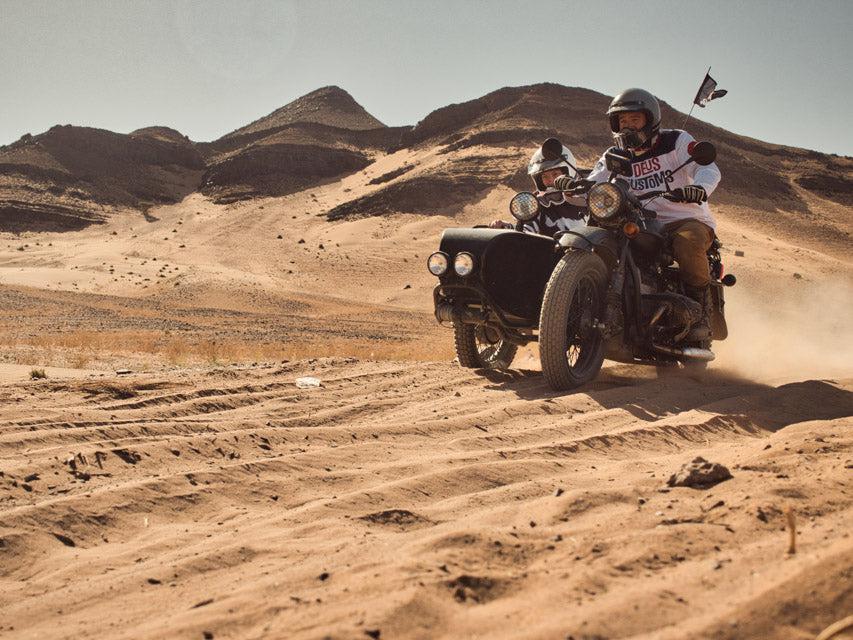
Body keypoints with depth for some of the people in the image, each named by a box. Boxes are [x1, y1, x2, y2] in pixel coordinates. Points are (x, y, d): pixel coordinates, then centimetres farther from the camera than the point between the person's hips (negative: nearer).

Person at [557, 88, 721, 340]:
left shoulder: (676, 140, -1)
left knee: (687, 242, -38)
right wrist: (572, 185, -27)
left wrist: (699, 188, -40)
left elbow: (709, 169, -16)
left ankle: (701, 309, -19)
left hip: (689, 221, -4)